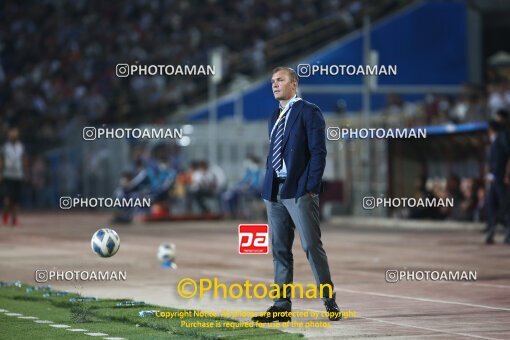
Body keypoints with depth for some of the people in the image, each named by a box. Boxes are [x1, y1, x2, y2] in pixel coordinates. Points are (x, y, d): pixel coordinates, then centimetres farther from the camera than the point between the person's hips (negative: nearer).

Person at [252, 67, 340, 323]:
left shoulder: (309, 111, -3)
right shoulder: (275, 117, 19)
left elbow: (318, 151, -9)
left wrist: (312, 187, -16)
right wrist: (268, 187, 11)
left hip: (300, 190, -7)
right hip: (274, 191, 7)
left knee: (312, 246, -8)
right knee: (279, 250, 6)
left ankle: (330, 303, -1)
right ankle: (281, 306, 8)